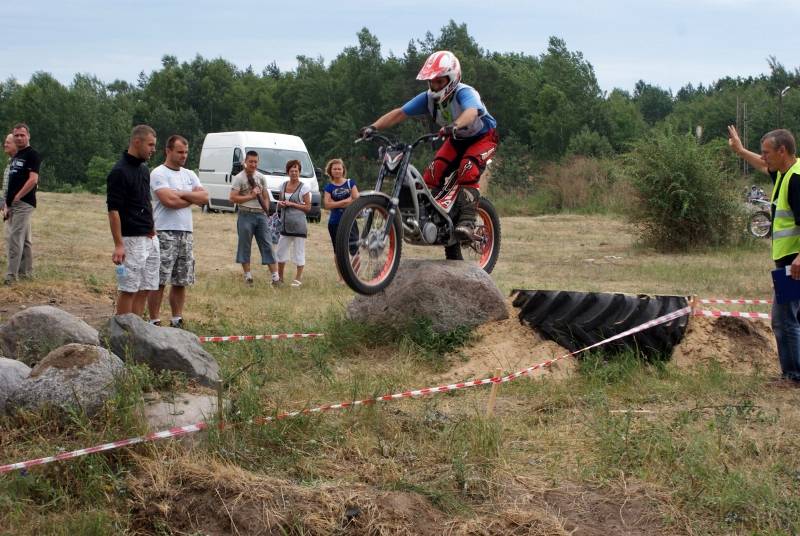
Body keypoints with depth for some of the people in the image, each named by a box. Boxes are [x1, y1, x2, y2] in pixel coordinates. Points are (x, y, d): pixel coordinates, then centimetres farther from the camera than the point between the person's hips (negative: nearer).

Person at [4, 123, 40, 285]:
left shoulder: (32, 155, -9)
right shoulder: (16, 156, 20)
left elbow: (33, 179, -18)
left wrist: (17, 197, -18)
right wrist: (8, 202, 16)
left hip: (23, 204, -9)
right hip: (13, 204, 9)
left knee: (15, 238, -12)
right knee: (24, 240, 12)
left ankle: (11, 275, -13)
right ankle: (26, 272, 18)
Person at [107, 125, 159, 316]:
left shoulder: (144, 169, 13)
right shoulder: (119, 172, -14)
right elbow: (113, 210, -18)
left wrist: (153, 231, 17)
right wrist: (118, 245, -22)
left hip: (150, 239, 9)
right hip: (131, 240, -9)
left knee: (145, 289, 9)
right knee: (128, 290, -4)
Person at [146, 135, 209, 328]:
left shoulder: (189, 175, 17)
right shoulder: (159, 174, -6)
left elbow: (204, 197, 4)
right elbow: (169, 200, -18)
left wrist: (182, 194, -9)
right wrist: (192, 198, -2)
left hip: (186, 233, 7)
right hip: (165, 233, -7)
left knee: (181, 282, 9)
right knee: (159, 281, -7)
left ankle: (176, 321, 17)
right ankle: (154, 322, -3)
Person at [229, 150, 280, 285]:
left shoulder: (261, 178, 12)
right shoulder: (239, 178, -5)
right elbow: (232, 198, -12)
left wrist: (266, 209, 1)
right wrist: (251, 196, -14)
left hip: (260, 214, 4)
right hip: (246, 215, -4)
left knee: (267, 245, 2)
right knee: (245, 246, 2)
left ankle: (275, 276, 0)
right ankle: (248, 276, 10)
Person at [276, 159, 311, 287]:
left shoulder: (304, 187, -4)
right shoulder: (283, 185, 11)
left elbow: (308, 207, -7)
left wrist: (292, 204, -14)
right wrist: (280, 204, -3)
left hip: (298, 224, -6)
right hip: (285, 224, 6)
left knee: (299, 252, -1)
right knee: (281, 251, 9)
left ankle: (298, 278, 7)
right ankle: (280, 277, 20)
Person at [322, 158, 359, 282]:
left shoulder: (350, 183, 4)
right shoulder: (329, 187, 5)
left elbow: (357, 200, -7)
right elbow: (327, 204, -8)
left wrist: (336, 204, -12)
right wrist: (346, 201, -14)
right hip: (335, 223, 2)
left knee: (354, 249, -12)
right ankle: (341, 277, 19)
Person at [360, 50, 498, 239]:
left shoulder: (465, 93, -32)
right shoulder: (428, 98, -14)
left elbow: (471, 112, -55)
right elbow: (399, 113, -17)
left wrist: (454, 126, -76)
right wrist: (374, 127, -32)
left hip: (483, 136, -6)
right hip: (456, 139, 6)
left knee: (468, 169, -31)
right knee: (433, 171, -14)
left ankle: (467, 219, -31)